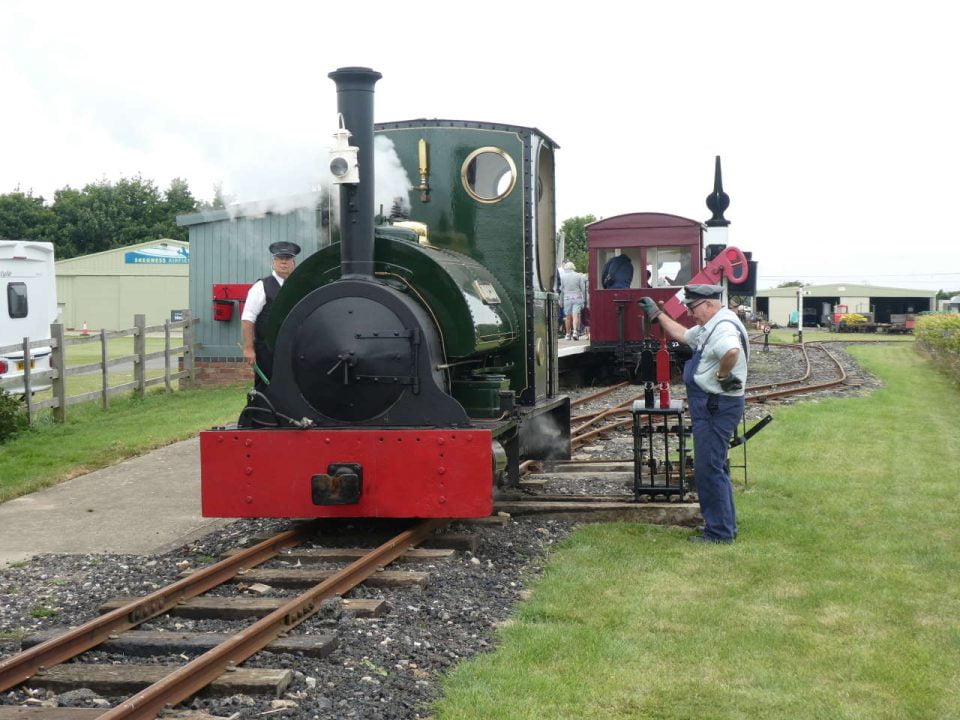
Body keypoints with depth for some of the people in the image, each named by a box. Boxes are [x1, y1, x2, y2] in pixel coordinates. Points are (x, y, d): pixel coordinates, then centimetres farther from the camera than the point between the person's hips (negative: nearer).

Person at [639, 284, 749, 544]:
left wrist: (722, 376, -27)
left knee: (708, 469, -6)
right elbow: (683, 335, 32)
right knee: (715, 468, 19)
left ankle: (719, 532, 0)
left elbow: (732, 352, -42)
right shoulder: (709, 327, 15)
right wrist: (657, 315, 32)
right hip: (711, 406, 11)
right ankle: (725, 525, 28)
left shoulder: (724, 327, -20)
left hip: (716, 408, -11)